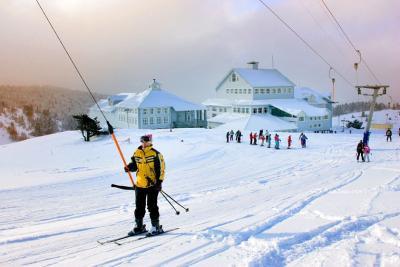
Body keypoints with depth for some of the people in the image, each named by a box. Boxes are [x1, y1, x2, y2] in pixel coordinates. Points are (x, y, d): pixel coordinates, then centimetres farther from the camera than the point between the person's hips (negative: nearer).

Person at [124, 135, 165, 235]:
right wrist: (129, 167, -5)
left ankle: (156, 226, 15)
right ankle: (139, 226, 25)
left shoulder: (155, 154, -9)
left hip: (152, 185, -5)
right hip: (139, 185, 5)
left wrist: (159, 182, -13)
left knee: (152, 207, 1)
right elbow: (134, 164, 17)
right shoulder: (137, 153, 5)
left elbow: (160, 169, -9)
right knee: (139, 207, 12)